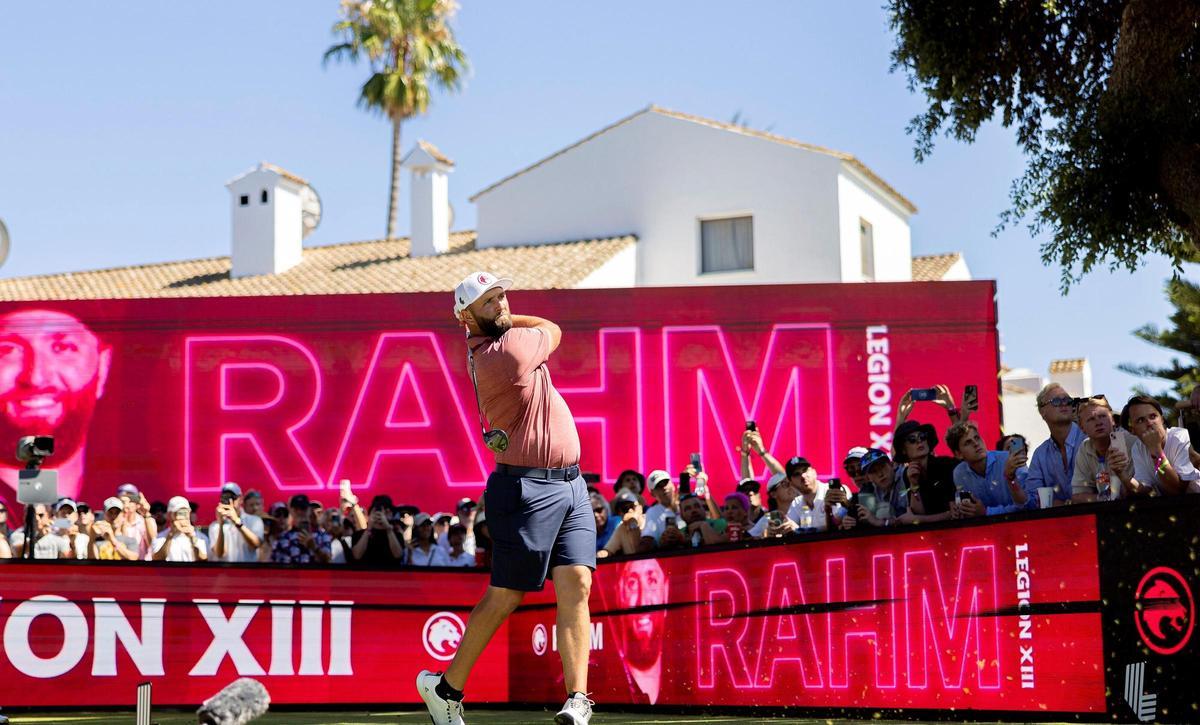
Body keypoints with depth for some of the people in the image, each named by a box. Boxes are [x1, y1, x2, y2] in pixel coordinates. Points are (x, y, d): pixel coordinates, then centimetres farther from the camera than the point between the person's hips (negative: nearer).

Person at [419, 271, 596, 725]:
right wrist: (504, 322, 16)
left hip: (571, 484, 8)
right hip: (527, 488, -8)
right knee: (505, 596, 2)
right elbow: (553, 329, 4)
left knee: (576, 585, -6)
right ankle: (446, 687, 18)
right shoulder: (510, 347, -16)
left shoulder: (482, 347, 11)